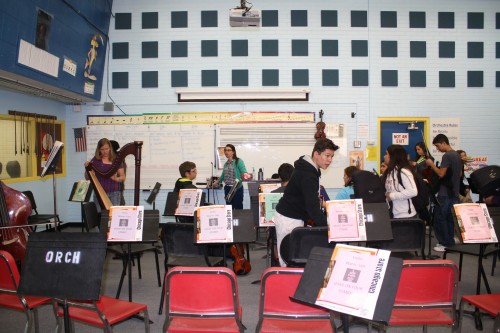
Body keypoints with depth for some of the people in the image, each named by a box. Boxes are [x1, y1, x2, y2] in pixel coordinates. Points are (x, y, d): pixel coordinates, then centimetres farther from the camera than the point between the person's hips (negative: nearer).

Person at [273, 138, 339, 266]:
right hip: (289, 220, -10)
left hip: (294, 217, 10)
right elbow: (312, 206, -29)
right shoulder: (307, 175, -22)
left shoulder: (308, 169, 9)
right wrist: (328, 227, -30)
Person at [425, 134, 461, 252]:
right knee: (449, 218, 14)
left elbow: (441, 174, -21)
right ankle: (450, 242, 18)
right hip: (454, 193, 9)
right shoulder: (457, 155, 13)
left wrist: (431, 164, -11)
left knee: (439, 218, -2)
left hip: (445, 193, -9)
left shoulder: (447, 156, -16)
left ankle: (446, 243, 1)